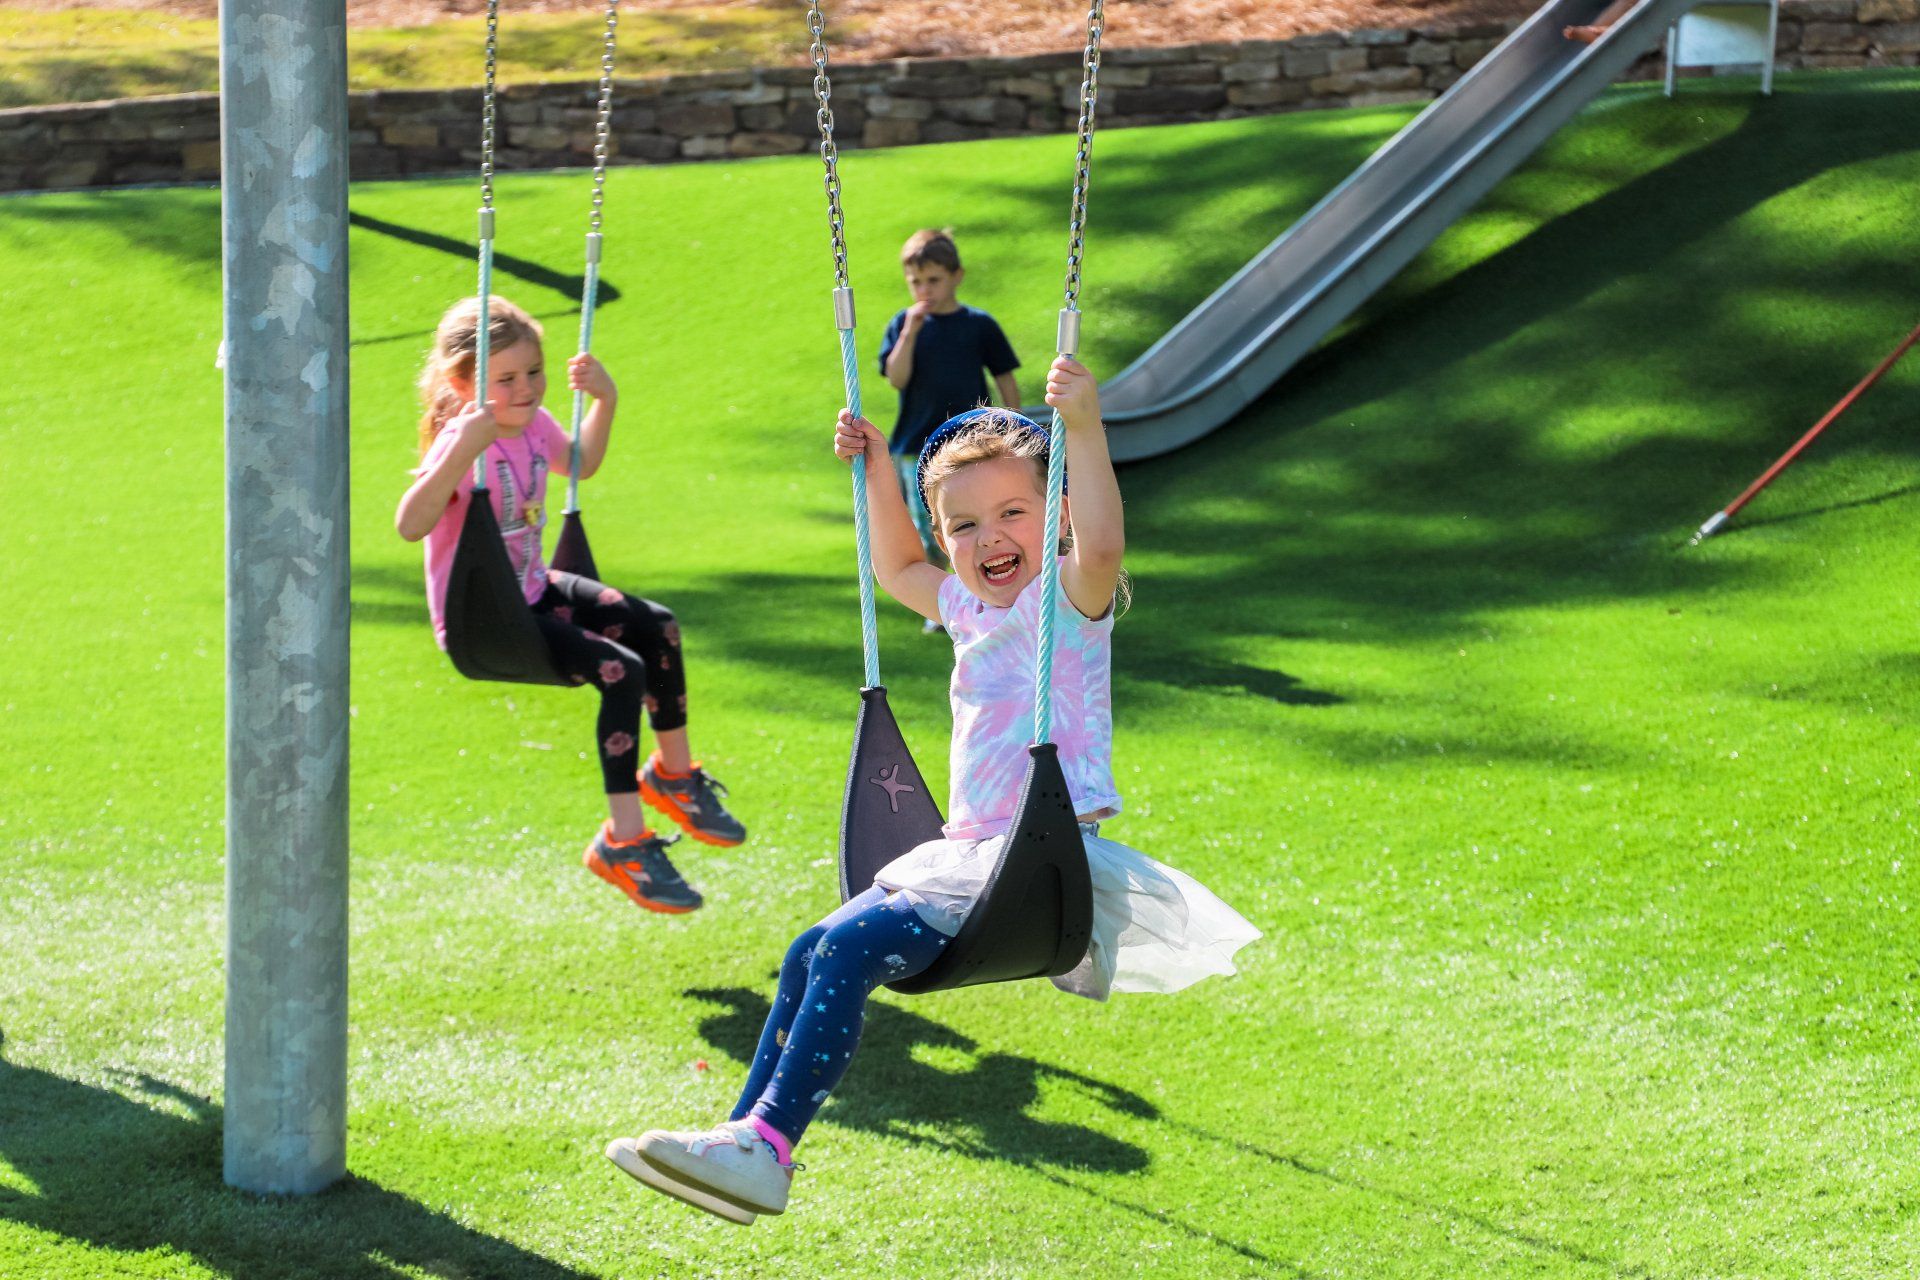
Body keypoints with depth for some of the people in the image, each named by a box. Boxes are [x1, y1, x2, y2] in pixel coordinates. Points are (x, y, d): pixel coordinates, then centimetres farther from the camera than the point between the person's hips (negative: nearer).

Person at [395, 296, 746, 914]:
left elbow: (581, 464, 26)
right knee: (621, 671, -23)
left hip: (532, 591, 9)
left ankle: (673, 772, 27)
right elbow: (410, 525, -41)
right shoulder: (459, 441, -24)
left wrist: (604, 402, 11)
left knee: (657, 626, 6)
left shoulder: (533, 423, 1)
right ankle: (623, 841, -16)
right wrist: (463, 452, -49)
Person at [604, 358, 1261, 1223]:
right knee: (811, 952, 2)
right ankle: (747, 1135, 5)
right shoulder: (971, 607, 16)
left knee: (849, 950, -22)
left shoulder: (1067, 600, -9)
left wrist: (1084, 429, -39)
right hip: (969, 852, 9)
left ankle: (767, 1148, -23)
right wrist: (876, 472, 30)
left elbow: (1101, 546, -34)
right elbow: (898, 569, 38)